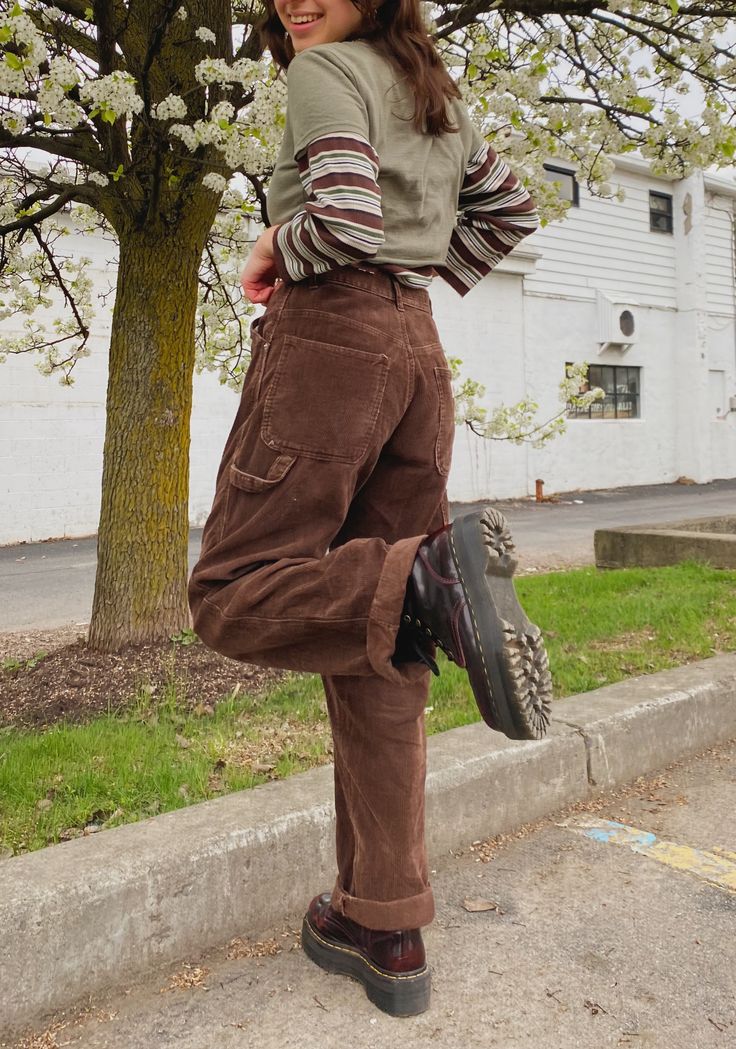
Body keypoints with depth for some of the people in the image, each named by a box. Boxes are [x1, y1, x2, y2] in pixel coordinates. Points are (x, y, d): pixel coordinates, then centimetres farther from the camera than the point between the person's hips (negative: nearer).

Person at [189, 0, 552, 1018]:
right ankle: (386, 930, 10)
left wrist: (275, 249, 4)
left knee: (232, 595, -3)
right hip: (417, 351, 8)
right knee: (374, 660, 4)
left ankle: (430, 574, -30)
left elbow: (347, 220, -16)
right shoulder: (439, 92, 25)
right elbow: (510, 210, 32)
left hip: (328, 335, -7)